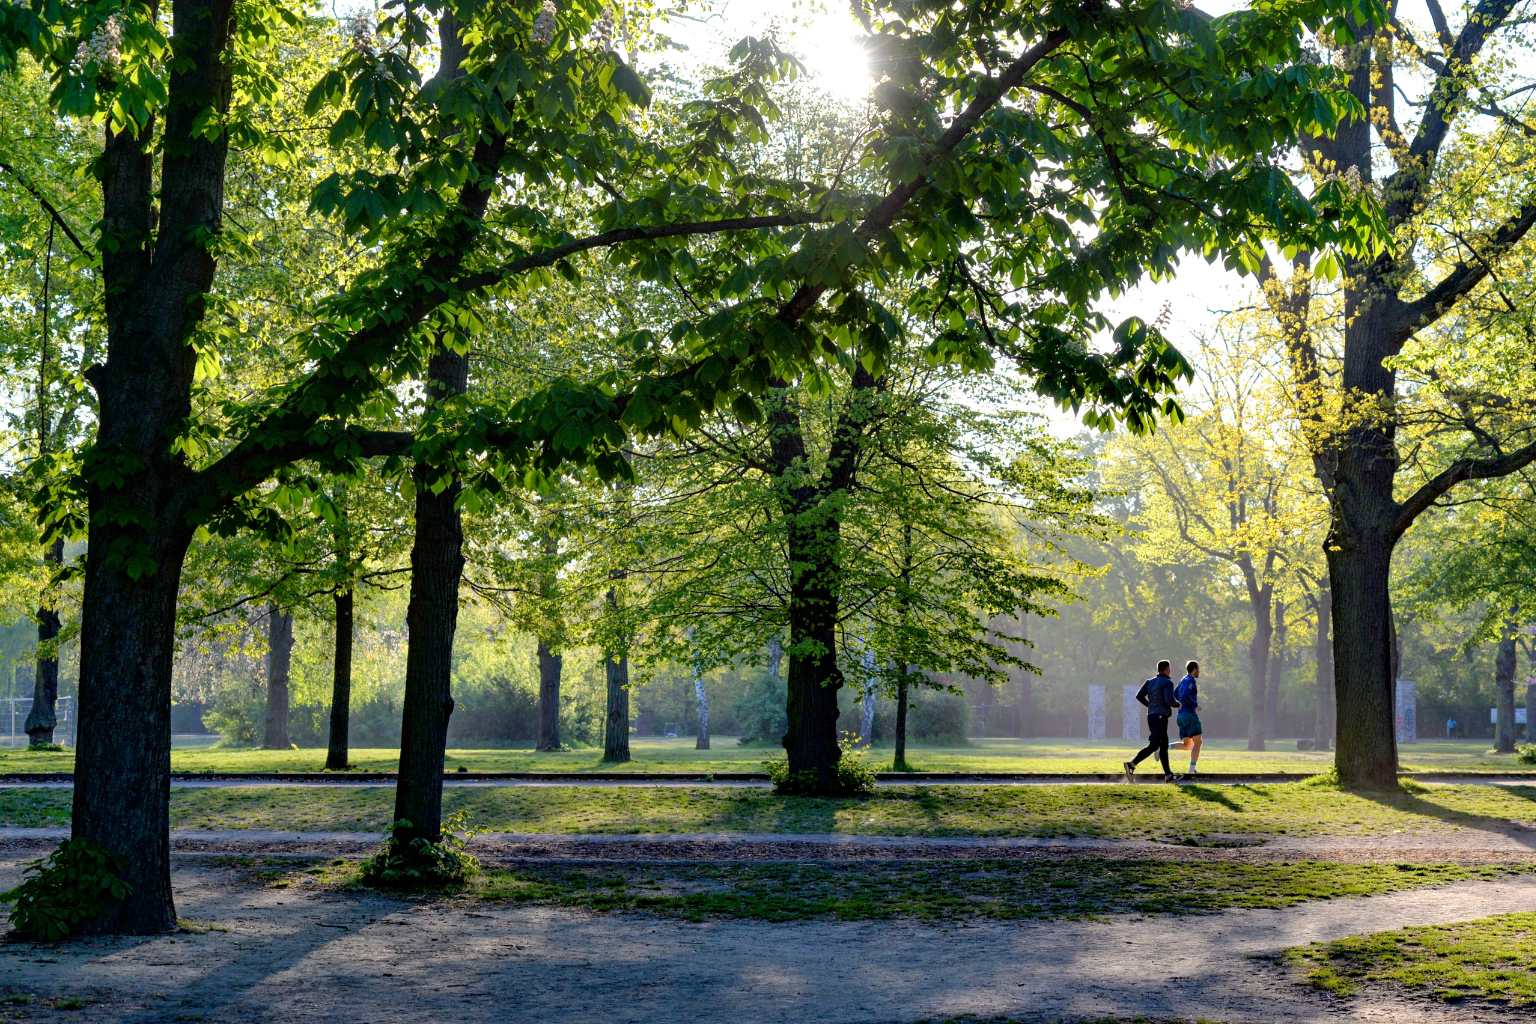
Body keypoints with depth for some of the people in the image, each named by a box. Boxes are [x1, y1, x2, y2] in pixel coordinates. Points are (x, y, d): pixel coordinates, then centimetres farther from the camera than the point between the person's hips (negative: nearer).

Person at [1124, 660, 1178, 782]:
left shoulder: (1150, 682, 13)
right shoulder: (1167, 682, -8)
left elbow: (1139, 696, 7)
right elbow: (1169, 699, -21)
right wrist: (1177, 704, 0)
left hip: (1151, 716, 9)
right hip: (1160, 717, -9)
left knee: (1164, 744, 14)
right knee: (1153, 745, -12)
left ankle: (1168, 775, 16)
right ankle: (1132, 764, -25)